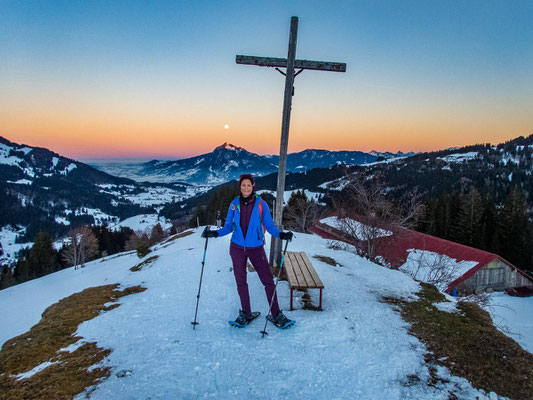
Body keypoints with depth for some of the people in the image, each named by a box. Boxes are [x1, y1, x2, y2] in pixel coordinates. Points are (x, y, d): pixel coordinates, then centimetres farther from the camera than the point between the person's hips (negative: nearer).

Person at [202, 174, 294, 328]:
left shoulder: (261, 204, -5)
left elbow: (269, 225, -4)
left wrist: (281, 234, -22)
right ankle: (246, 313, 27)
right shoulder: (234, 204, 0)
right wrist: (214, 233, -11)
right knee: (241, 281, 9)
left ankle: (276, 315, 10)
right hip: (237, 248, 2)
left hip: (256, 248, -2)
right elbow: (228, 227, 6)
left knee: (268, 281, -4)